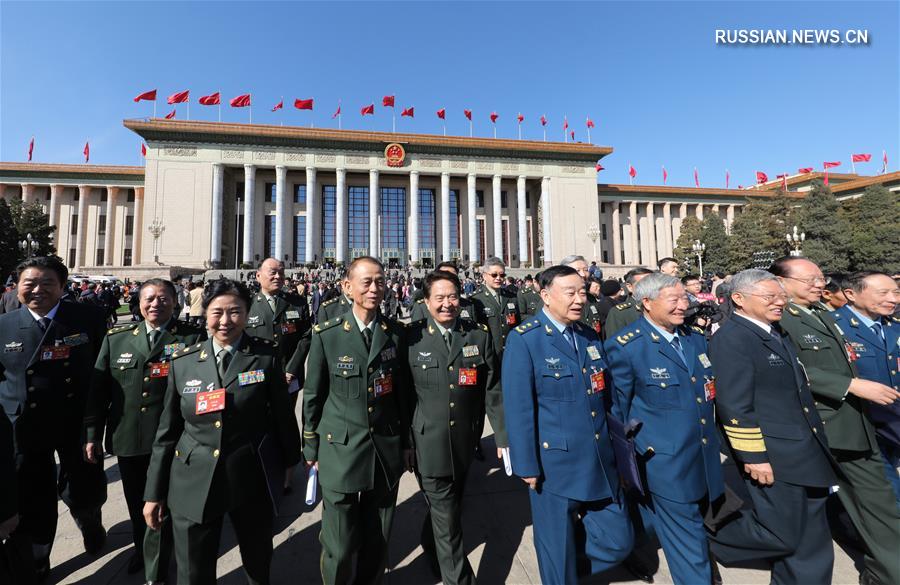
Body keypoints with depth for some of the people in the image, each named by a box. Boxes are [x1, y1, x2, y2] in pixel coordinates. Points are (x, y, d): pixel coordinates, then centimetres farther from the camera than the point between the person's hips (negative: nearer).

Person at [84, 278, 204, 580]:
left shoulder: (192, 338, -9)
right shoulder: (116, 338, 4)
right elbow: (98, 388, 7)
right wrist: (92, 434, 5)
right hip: (126, 439, 5)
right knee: (136, 505, 24)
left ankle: (156, 573, 27)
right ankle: (141, 549, 52)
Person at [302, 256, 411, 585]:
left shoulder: (396, 333, -1)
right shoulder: (326, 334, -8)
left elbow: (403, 391, 5)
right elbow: (313, 396, -1)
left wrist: (406, 441, 8)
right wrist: (311, 449, 3)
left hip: (387, 451, 3)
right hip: (340, 451, -2)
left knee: (378, 541, 18)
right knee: (339, 546, 9)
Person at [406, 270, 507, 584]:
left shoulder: (479, 335, -3)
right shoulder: (412, 337, -10)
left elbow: (493, 391, -1)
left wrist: (503, 436, -1)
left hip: (464, 441, 4)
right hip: (429, 443, -3)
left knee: (448, 506, 25)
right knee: (447, 518, 8)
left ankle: (431, 546, 55)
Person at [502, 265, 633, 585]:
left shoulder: (590, 336, 6)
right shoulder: (524, 339, -15)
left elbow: (602, 397, 13)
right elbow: (518, 409, -15)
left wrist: (615, 446, 14)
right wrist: (526, 466, -14)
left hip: (601, 465, 6)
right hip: (555, 466, -6)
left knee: (618, 541, 16)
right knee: (557, 554, 13)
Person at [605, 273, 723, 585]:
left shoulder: (695, 338, 3)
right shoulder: (624, 347, -20)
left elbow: (705, 393, 16)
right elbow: (617, 410, -12)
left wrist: (713, 440, 17)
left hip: (704, 460, 7)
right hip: (666, 463, -7)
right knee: (689, 546, 7)